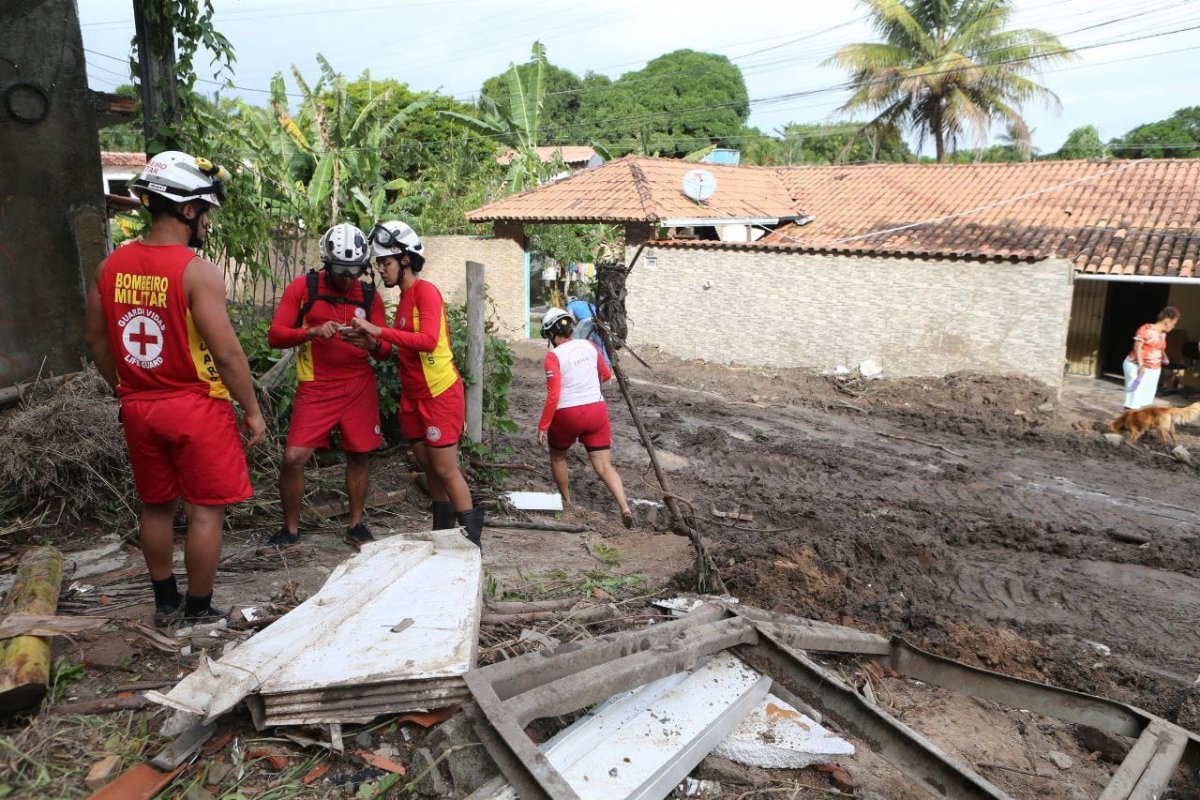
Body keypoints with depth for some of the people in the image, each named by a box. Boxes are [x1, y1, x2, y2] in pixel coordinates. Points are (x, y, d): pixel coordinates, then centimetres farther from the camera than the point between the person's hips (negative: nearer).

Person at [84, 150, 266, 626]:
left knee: (156, 506, 19)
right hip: (196, 408, -6)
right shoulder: (197, 271, -17)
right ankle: (198, 611, 14)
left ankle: (166, 604, 32)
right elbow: (227, 353, -19)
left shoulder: (111, 266, 3)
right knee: (205, 511, 6)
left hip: (138, 407, 7)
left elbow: (96, 340, 10)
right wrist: (252, 410, -9)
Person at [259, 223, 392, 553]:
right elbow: (274, 336, -8)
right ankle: (290, 531, 12)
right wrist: (312, 332, -26)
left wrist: (371, 343, -23)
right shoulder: (303, 288, -3)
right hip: (316, 387, -2)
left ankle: (356, 526, 24)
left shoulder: (370, 295, 3)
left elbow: (385, 350, 1)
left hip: (360, 387, 2)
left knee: (358, 456, 7)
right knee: (293, 458, -6)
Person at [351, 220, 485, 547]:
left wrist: (379, 331, -26)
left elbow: (428, 340, -28)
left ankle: (473, 536, 8)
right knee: (428, 465, 14)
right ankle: (443, 530, 26)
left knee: (445, 469, -4)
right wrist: (379, 344, -1)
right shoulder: (405, 296, 12)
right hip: (414, 394, 8)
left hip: (440, 394, -8)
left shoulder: (425, 291, -14)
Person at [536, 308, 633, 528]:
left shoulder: (553, 356, -11)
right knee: (604, 466, 3)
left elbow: (553, 396, -16)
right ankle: (625, 507, -14)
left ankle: (566, 502, 35)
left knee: (557, 457, 25)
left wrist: (543, 426, -9)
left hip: (567, 414, -3)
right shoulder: (589, 346, 4)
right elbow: (606, 375, 18)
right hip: (596, 410, 4)